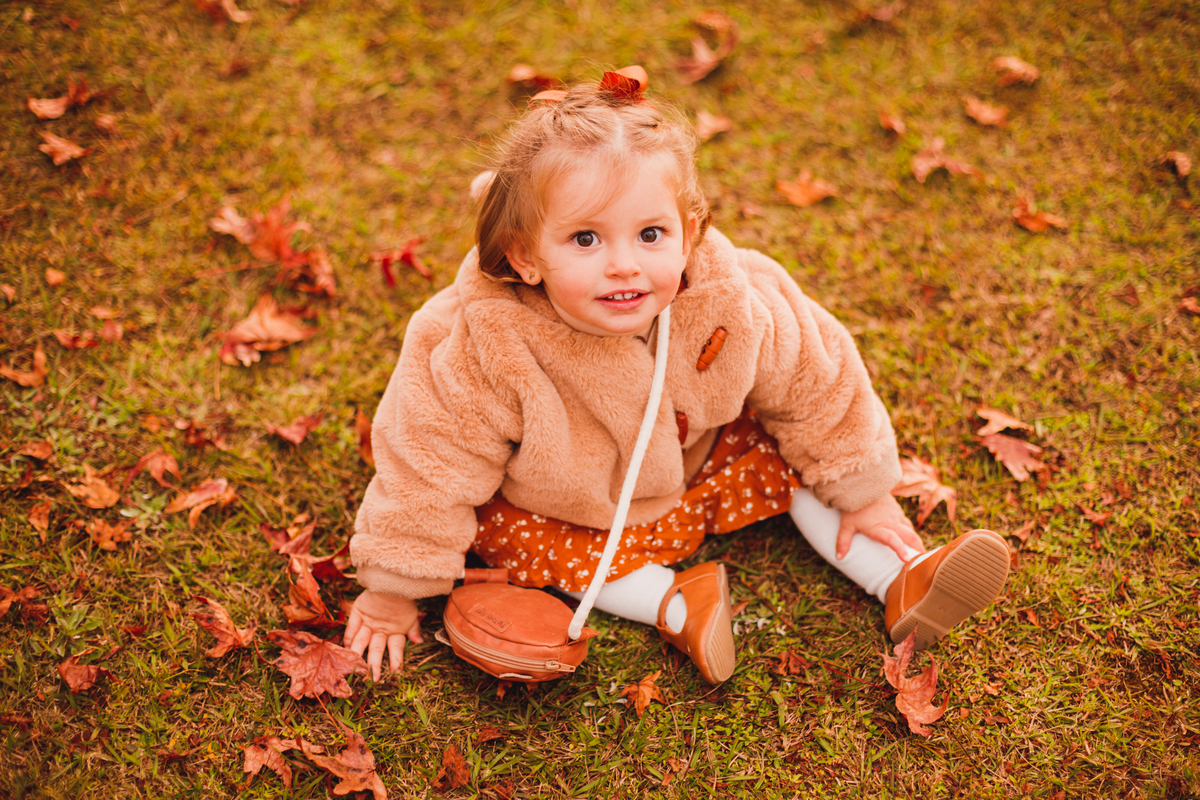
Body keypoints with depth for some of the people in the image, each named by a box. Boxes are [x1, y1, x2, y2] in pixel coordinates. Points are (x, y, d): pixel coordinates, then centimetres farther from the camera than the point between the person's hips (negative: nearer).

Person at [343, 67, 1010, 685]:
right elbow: (428, 469, -25)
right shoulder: (484, 351, -38)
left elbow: (817, 384, -12)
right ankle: (678, 606, -23)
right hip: (561, 503, -1)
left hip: (697, 462, 2)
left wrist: (862, 494, -1)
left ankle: (899, 584, 0)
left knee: (786, 452, -10)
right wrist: (394, 592, -17)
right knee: (503, 530, -25)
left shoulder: (733, 305, -30)